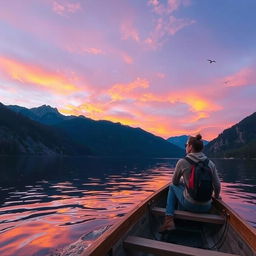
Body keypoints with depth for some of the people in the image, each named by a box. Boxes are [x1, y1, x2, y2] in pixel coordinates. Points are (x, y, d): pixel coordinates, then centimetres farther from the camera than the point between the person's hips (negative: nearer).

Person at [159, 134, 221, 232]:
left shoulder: (182, 162, -11)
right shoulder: (210, 163, -2)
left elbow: (175, 182, 3)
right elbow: (217, 186, 4)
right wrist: (216, 196, 25)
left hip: (190, 205, -5)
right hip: (206, 207, 5)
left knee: (172, 187, 20)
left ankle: (169, 219, 9)